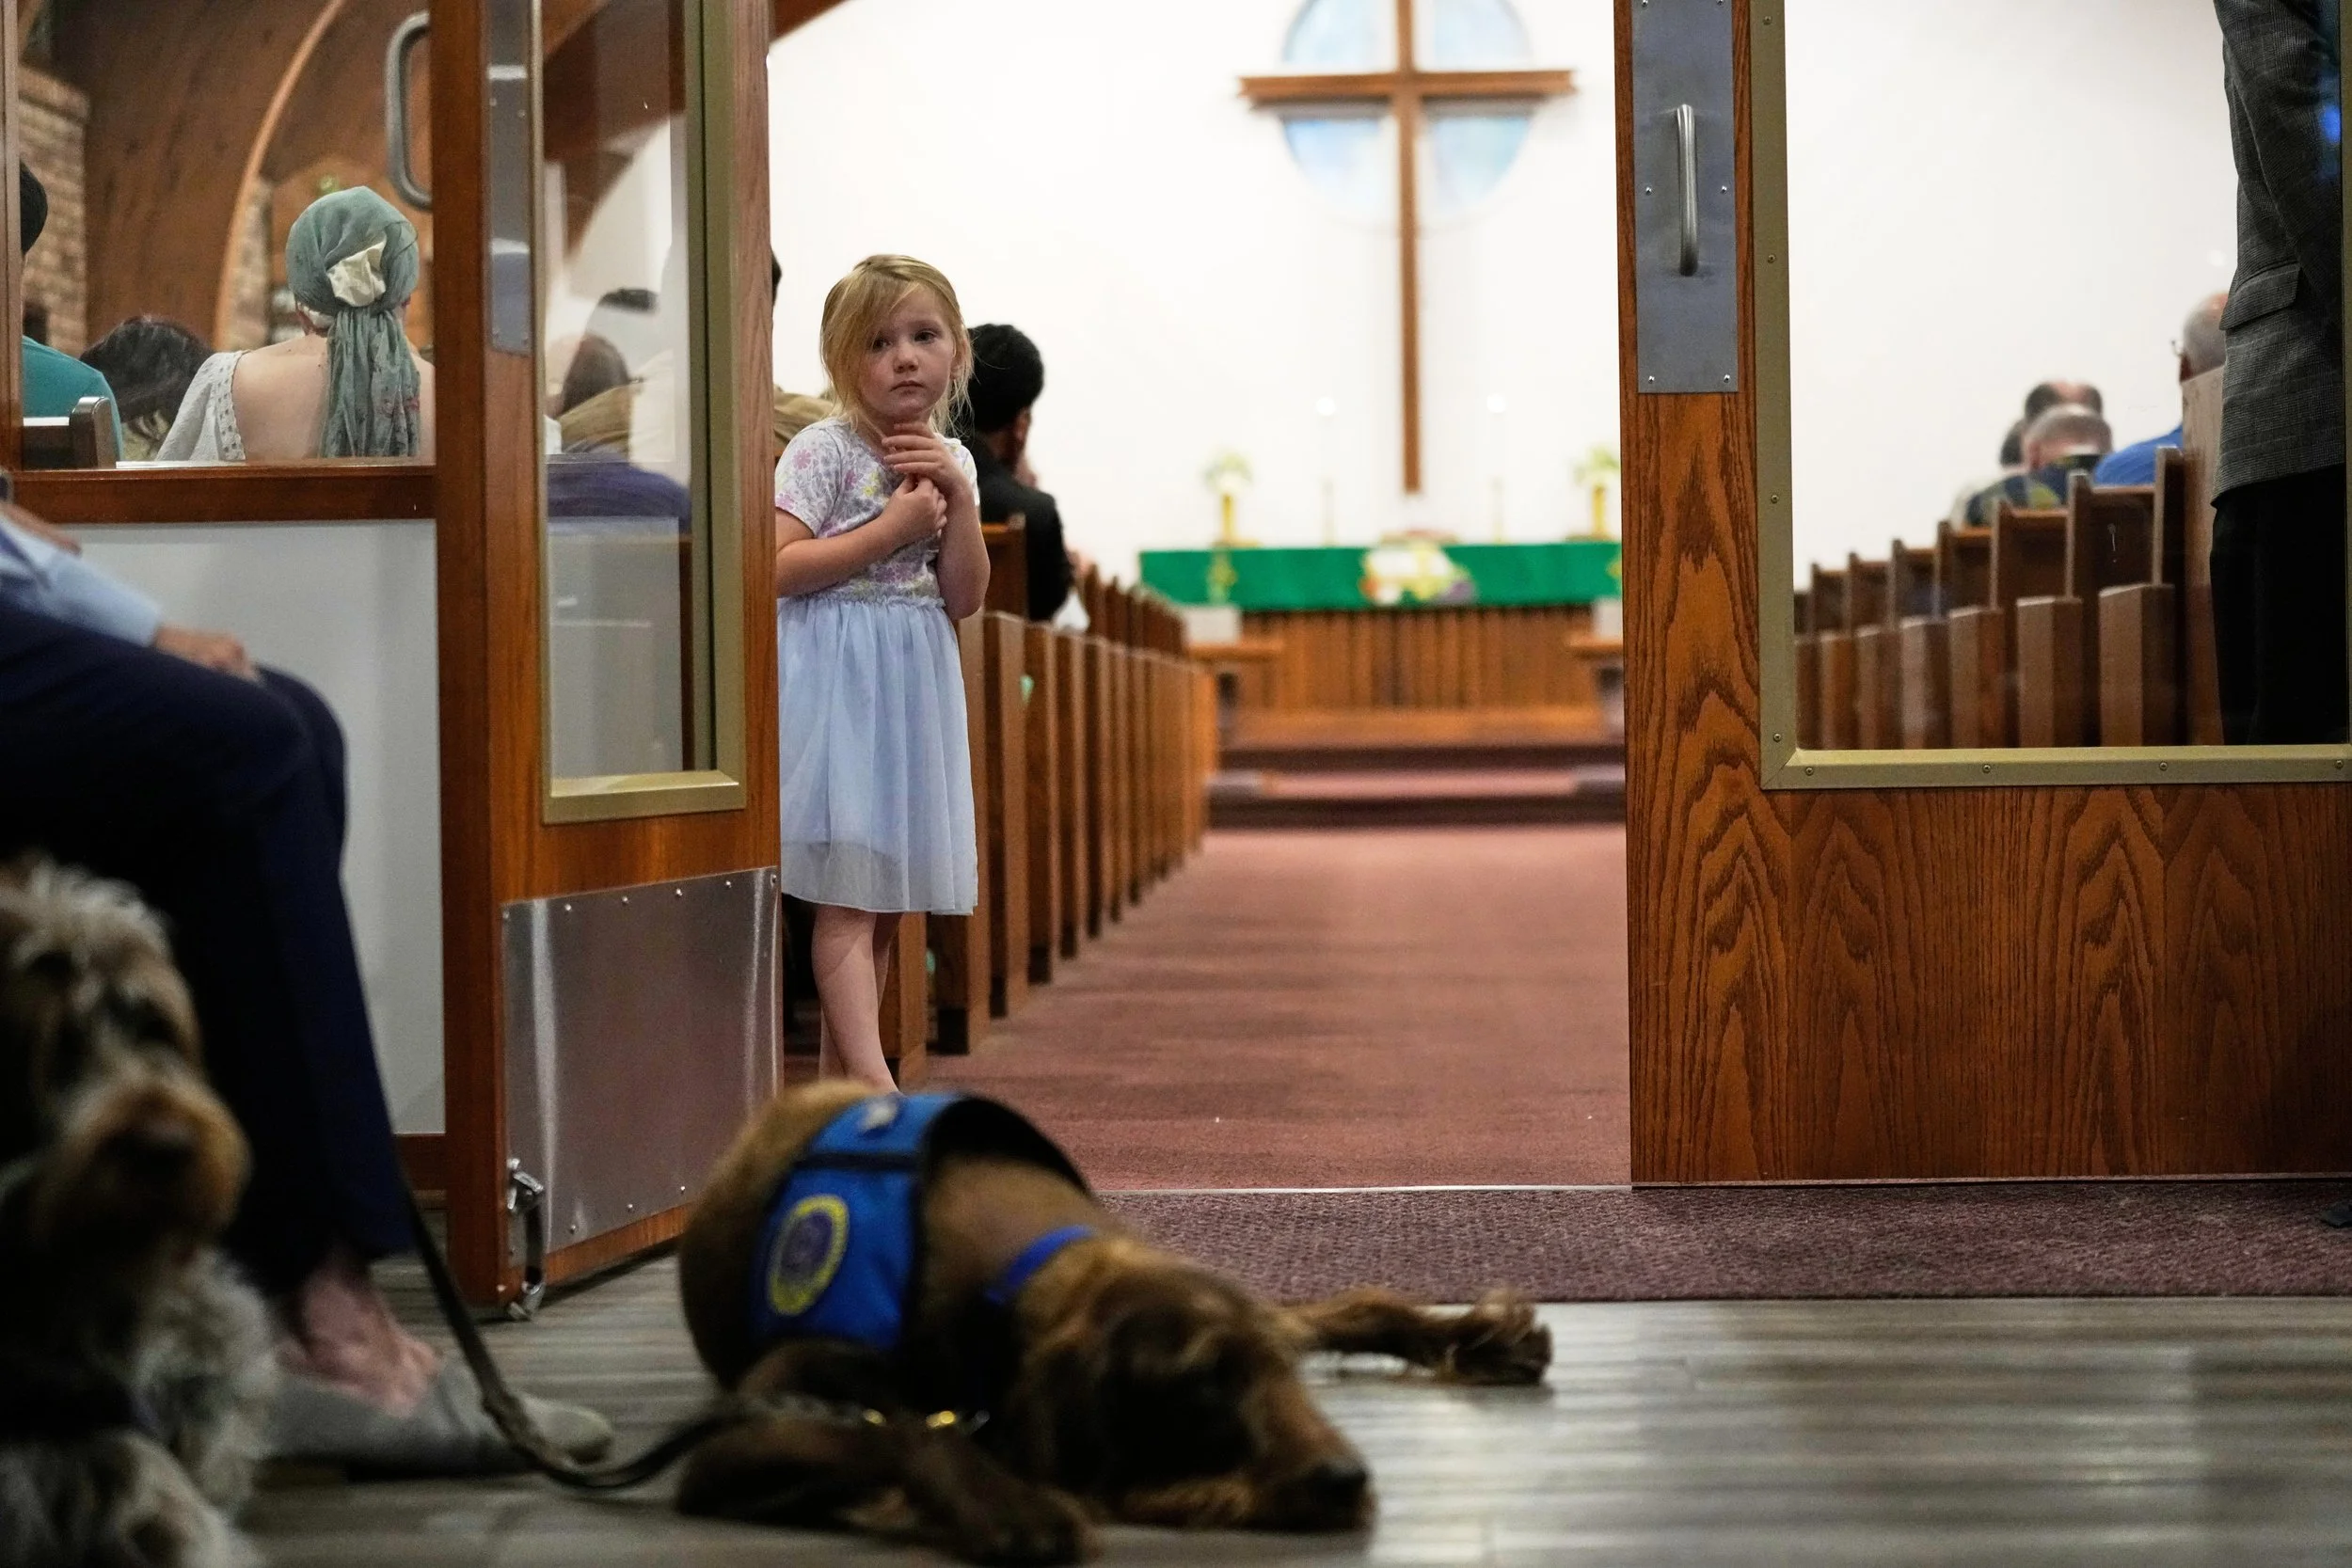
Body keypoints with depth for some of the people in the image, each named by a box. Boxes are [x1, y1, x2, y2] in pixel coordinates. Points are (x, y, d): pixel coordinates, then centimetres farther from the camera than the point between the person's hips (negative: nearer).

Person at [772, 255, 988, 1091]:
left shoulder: (949, 462, 11)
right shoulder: (824, 450, -8)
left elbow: (964, 598, 5)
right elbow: (776, 567, -18)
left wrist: (958, 499, -7)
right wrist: (891, 529, -17)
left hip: (915, 680, 7)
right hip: (837, 677, -7)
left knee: (889, 898, 9)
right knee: (847, 893, -11)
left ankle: (836, 1071, 17)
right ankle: (869, 1077, -16)